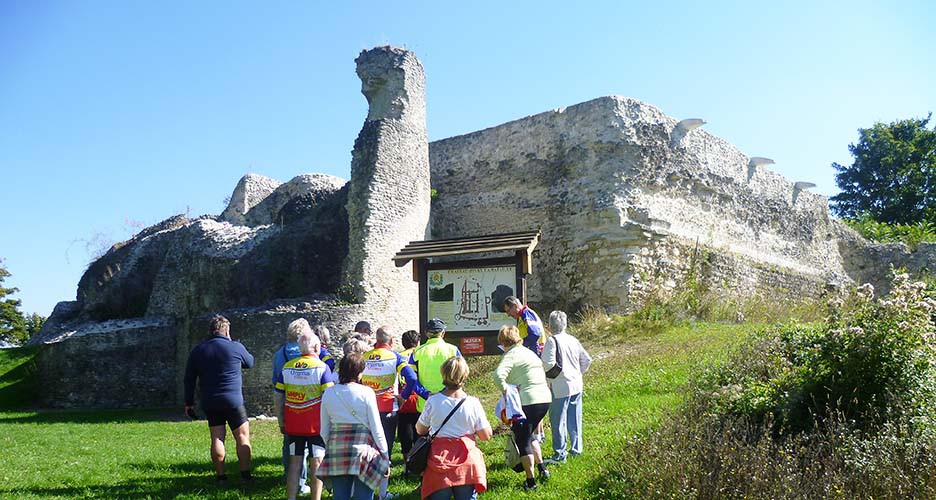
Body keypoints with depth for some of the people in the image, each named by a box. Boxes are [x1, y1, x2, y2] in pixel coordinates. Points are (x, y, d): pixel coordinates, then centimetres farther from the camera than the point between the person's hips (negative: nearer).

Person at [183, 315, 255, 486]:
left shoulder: (197, 351, 7)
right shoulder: (236, 347, -4)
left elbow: (189, 379, 10)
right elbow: (249, 362, 15)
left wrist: (189, 402, 17)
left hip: (209, 403, 4)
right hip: (233, 401, -4)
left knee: (217, 438, 8)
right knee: (243, 436, 4)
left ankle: (220, 476, 10)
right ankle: (245, 475, 3)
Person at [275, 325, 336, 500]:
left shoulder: (287, 367, 4)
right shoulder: (321, 367, -9)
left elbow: (277, 397, 6)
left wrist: (281, 422, 14)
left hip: (292, 425, 4)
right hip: (316, 424, -4)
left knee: (295, 462, 12)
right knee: (317, 463, 4)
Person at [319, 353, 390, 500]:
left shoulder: (328, 393, 4)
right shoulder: (366, 393, -6)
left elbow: (324, 431, 9)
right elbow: (376, 429, -4)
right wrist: (385, 457, 2)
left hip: (337, 451, 4)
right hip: (362, 448, -3)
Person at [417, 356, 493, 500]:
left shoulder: (433, 401, -6)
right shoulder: (473, 403, -7)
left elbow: (420, 430, 8)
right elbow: (486, 436, 0)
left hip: (439, 461, 0)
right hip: (467, 463, 0)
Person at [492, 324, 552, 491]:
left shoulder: (511, 355, -7)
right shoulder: (529, 352, 18)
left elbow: (498, 374, -26)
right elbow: (544, 374, 24)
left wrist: (505, 391, -14)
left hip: (527, 401, -8)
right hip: (545, 398, 8)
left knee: (523, 441, 6)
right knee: (529, 434, 28)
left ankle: (530, 481, 12)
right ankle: (542, 468, 24)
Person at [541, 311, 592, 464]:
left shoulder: (552, 341, -13)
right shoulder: (573, 340, 8)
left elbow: (548, 363, -23)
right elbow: (587, 360, 13)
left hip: (560, 387, -7)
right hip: (576, 385, 7)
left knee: (558, 421, 0)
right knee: (574, 420, 15)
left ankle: (559, 454, 3)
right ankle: (576, 449, 23)